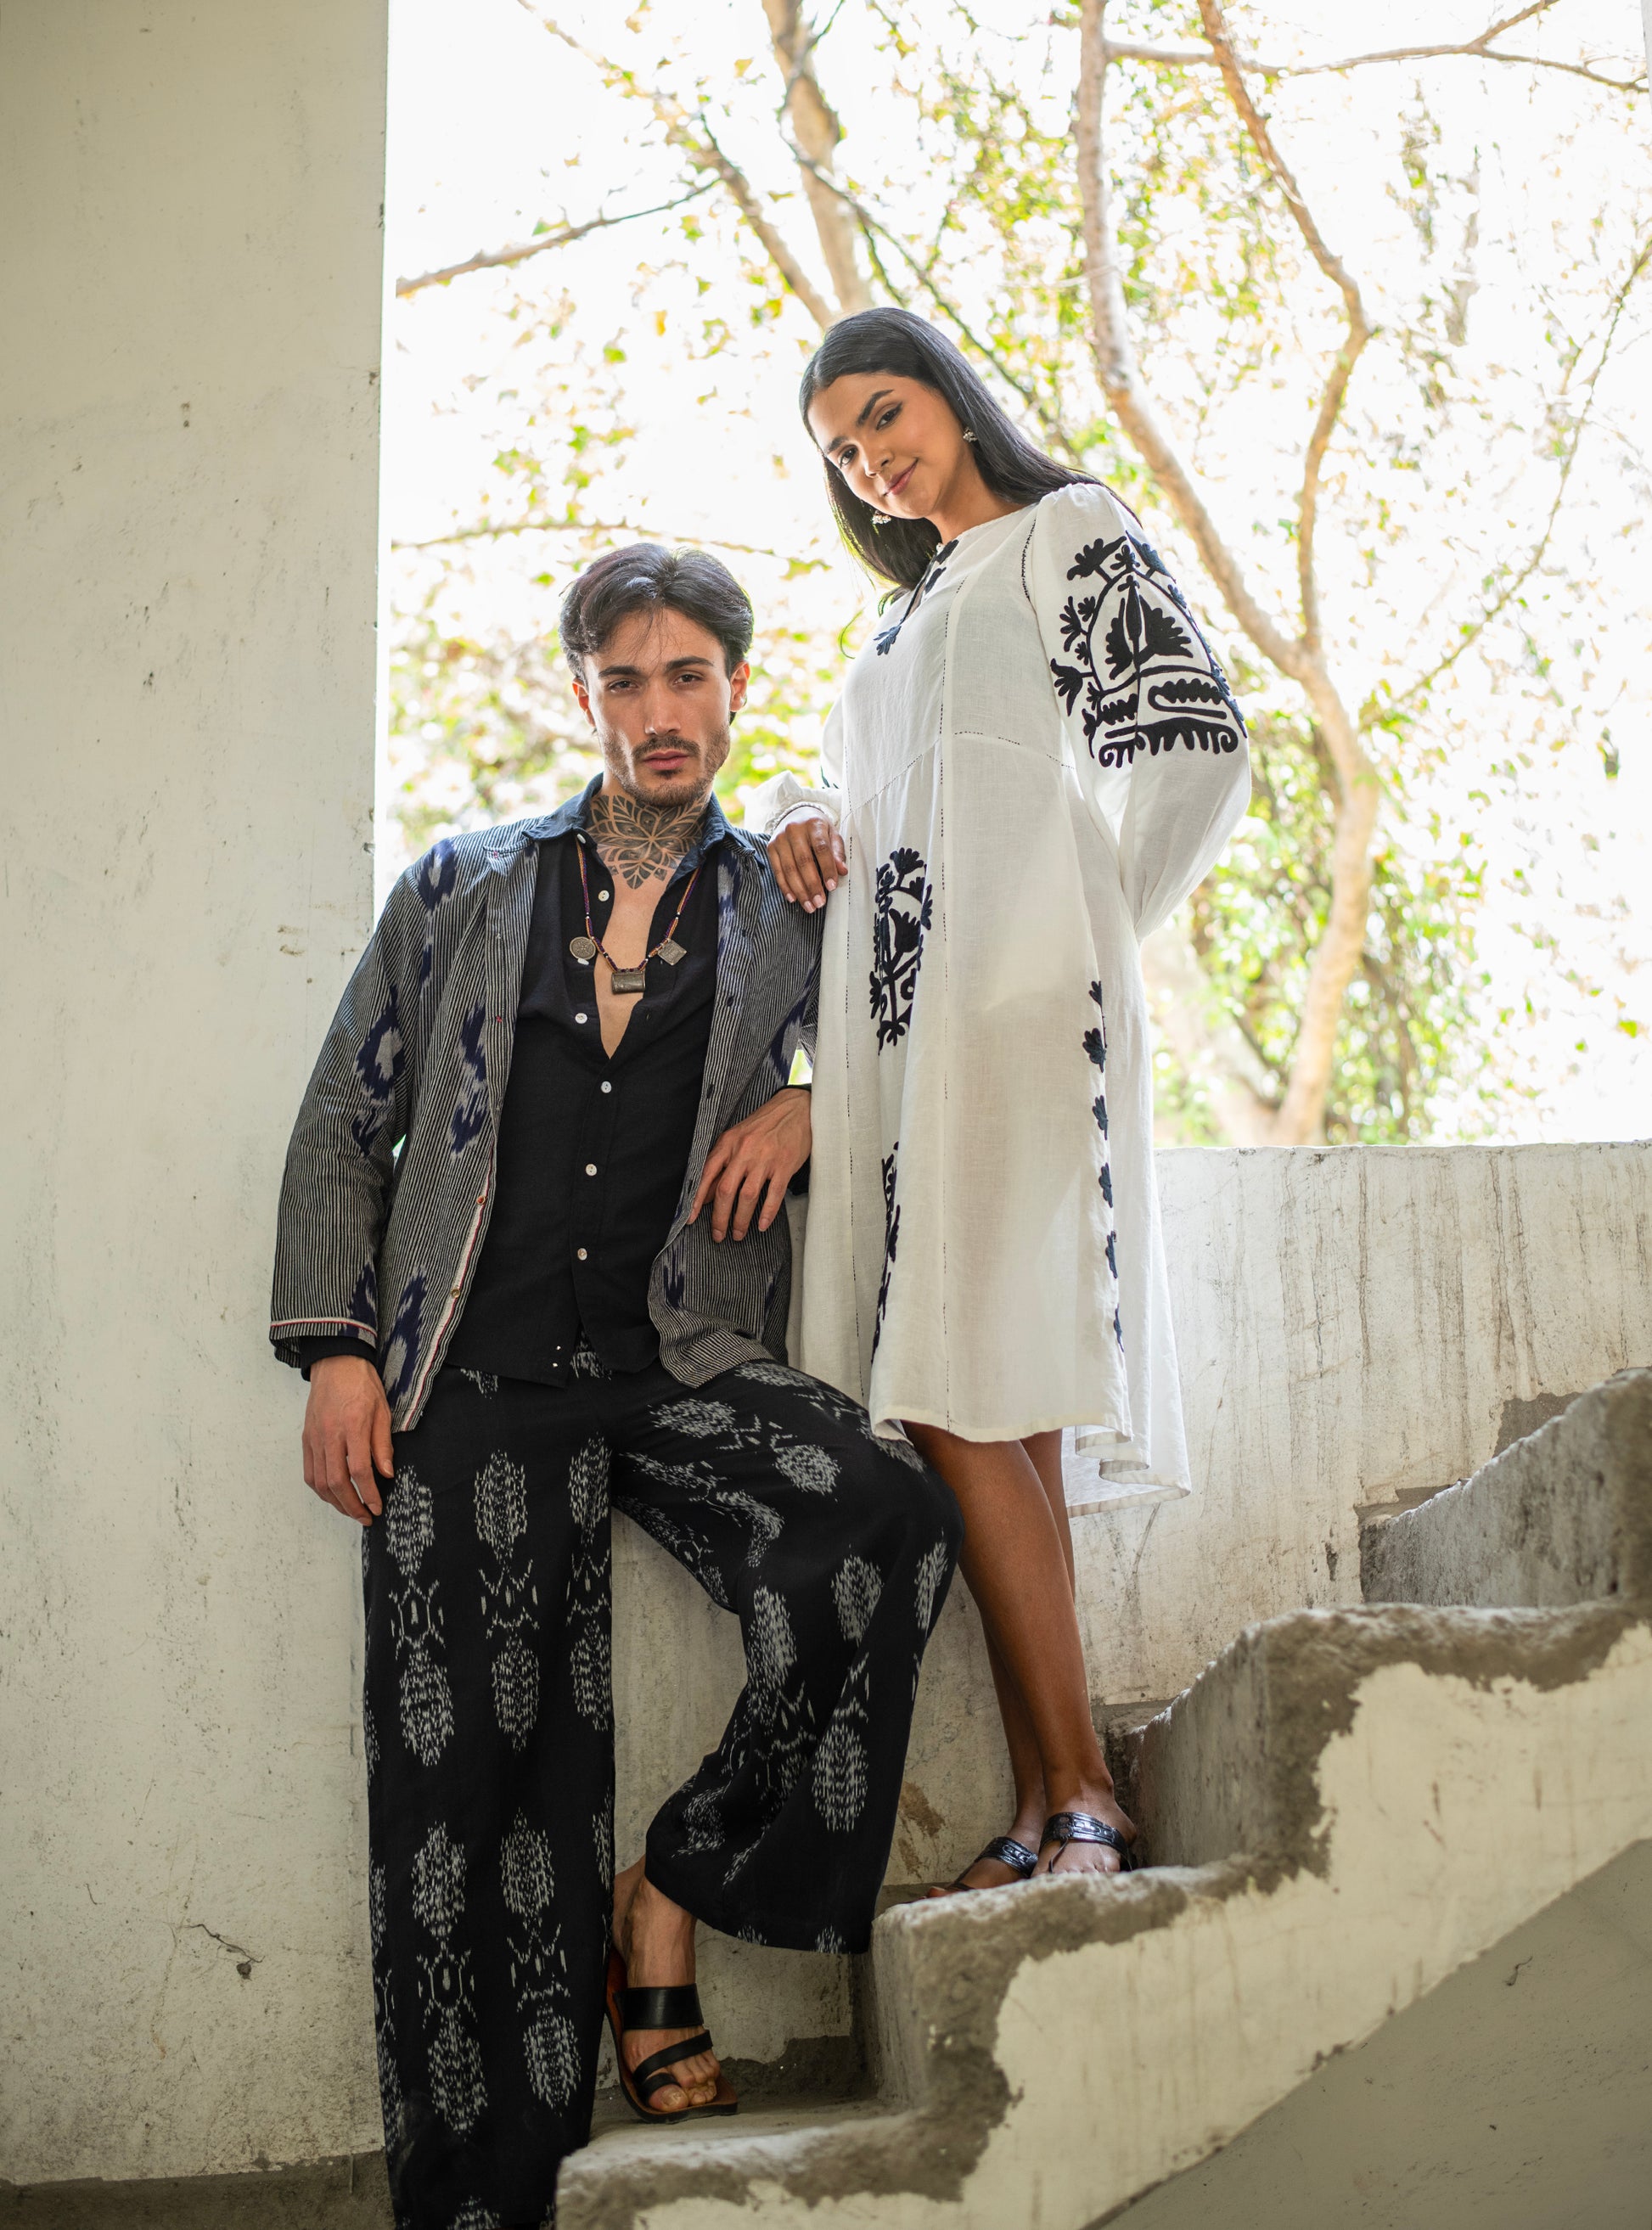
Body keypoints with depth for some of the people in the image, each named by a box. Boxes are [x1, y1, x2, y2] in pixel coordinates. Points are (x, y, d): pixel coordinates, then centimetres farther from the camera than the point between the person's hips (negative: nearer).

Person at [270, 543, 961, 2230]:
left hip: (685, 1373, 0)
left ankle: (671, 1897, -10)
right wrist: (335, 1347, 3)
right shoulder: (461, 889, 16)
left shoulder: (792, 911, 14)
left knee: (885, 1528, -28)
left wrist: (812, 1106, -1)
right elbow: (345, 1122, 15)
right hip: (473, 1381, 0)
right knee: (465, 1775, -8)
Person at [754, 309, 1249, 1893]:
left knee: (962, 1400, -17)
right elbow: (835, 788, 31)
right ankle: (1046, 1813, -1)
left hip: (1012, 1004, -7)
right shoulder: (909, 616, 29)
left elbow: (1195, 745, -4)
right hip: (902, 1020, 7)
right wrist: (795, 823, 7)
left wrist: (1080, 933, 2)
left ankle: (1080, 1799, -14)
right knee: (982, 1413, 0)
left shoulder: (1068, 532, 7)